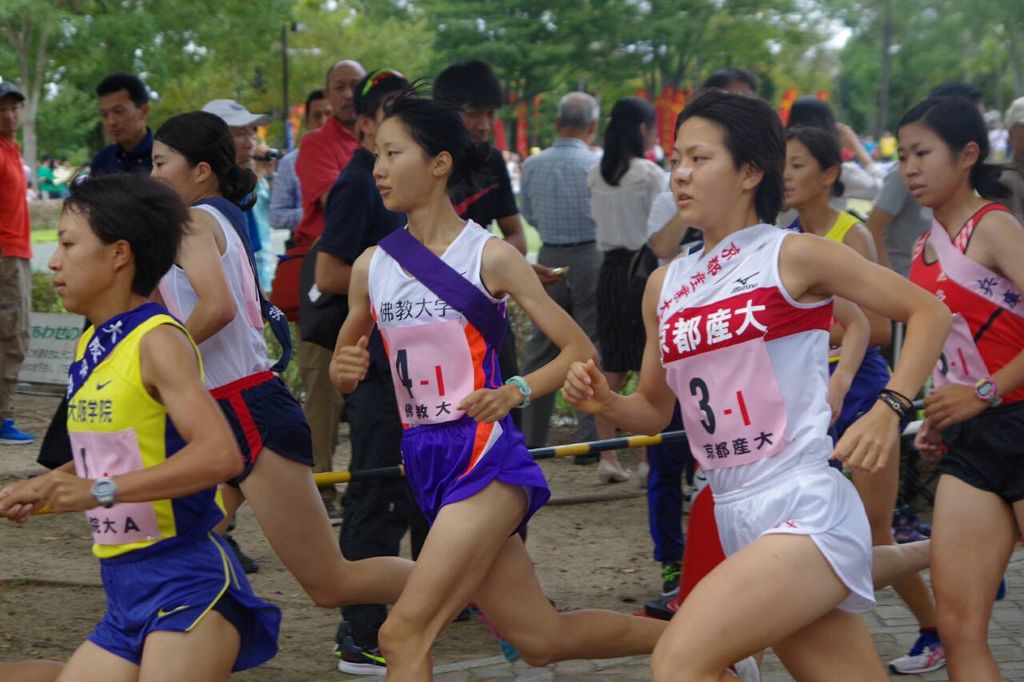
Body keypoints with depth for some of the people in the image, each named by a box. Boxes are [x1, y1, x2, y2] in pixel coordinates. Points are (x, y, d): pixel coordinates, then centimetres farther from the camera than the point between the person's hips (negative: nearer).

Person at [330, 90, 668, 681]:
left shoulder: (490, 256, -7)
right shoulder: (371, 267, 7)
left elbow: (580, 350, -6)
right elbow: (345, 369, 20)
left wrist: (516, 391, -23)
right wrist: (345, 371, -4)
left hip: (484, 457, -6)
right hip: (427, 462, 6)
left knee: (405, 634, -18)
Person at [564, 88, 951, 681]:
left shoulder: (793, 256, -4)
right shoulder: (665, 286, 13)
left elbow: (929, 312, 0)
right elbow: (655, 409, 22)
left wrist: (889, 410, -13)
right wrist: (604, 401, 1)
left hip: (806, 512, -6)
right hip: (736, 521, 6)